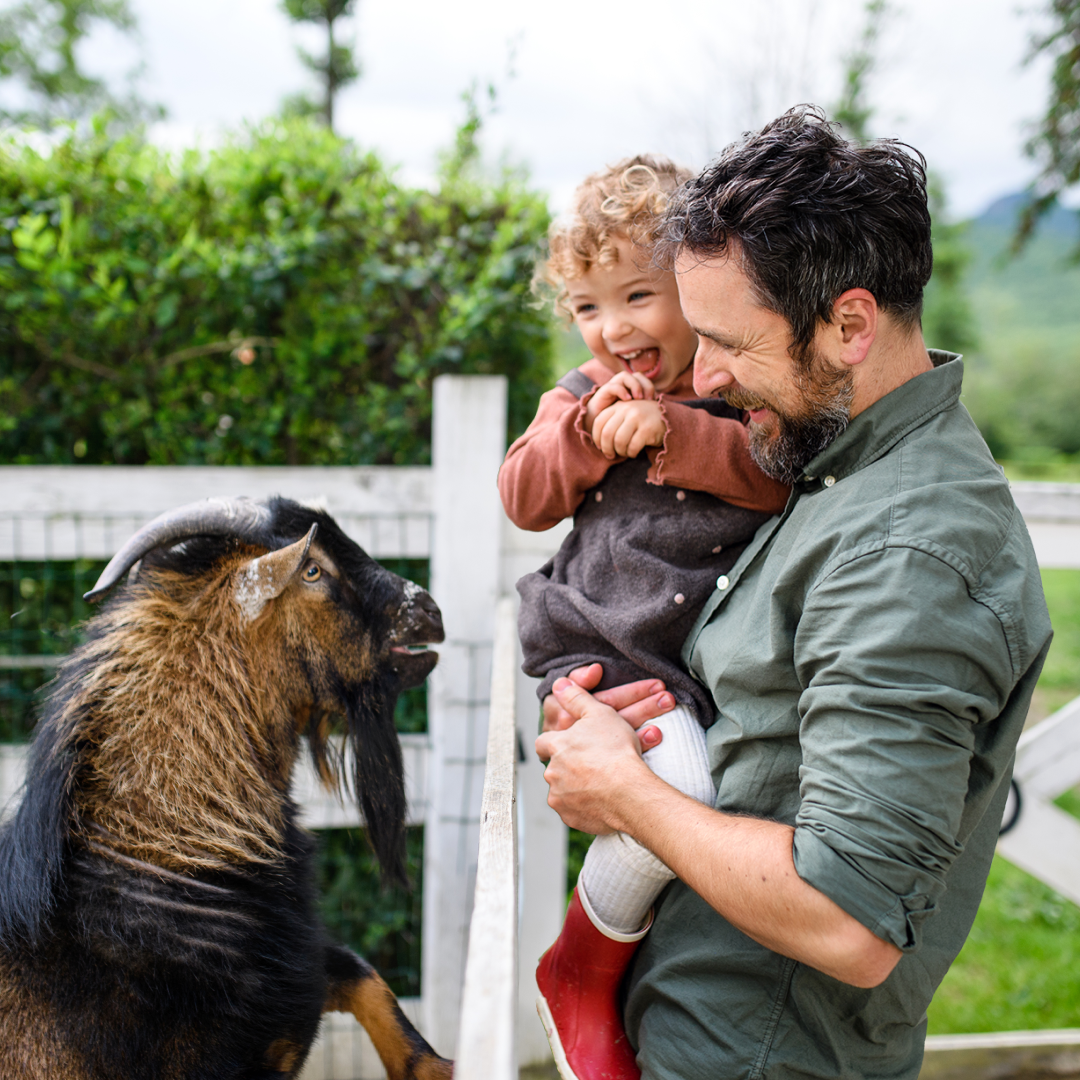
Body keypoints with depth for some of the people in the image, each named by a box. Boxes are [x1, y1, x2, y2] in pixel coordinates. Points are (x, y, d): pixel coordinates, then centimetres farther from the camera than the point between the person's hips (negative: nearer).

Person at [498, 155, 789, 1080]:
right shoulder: (582, 395, 12)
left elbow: (777, 474, -10)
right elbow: (524, 499, 4)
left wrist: (671, 431, -19)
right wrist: (587, 431, -10)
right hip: (607, 651, -2)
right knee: (681, 792, -25)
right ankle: (581, 972, 0)